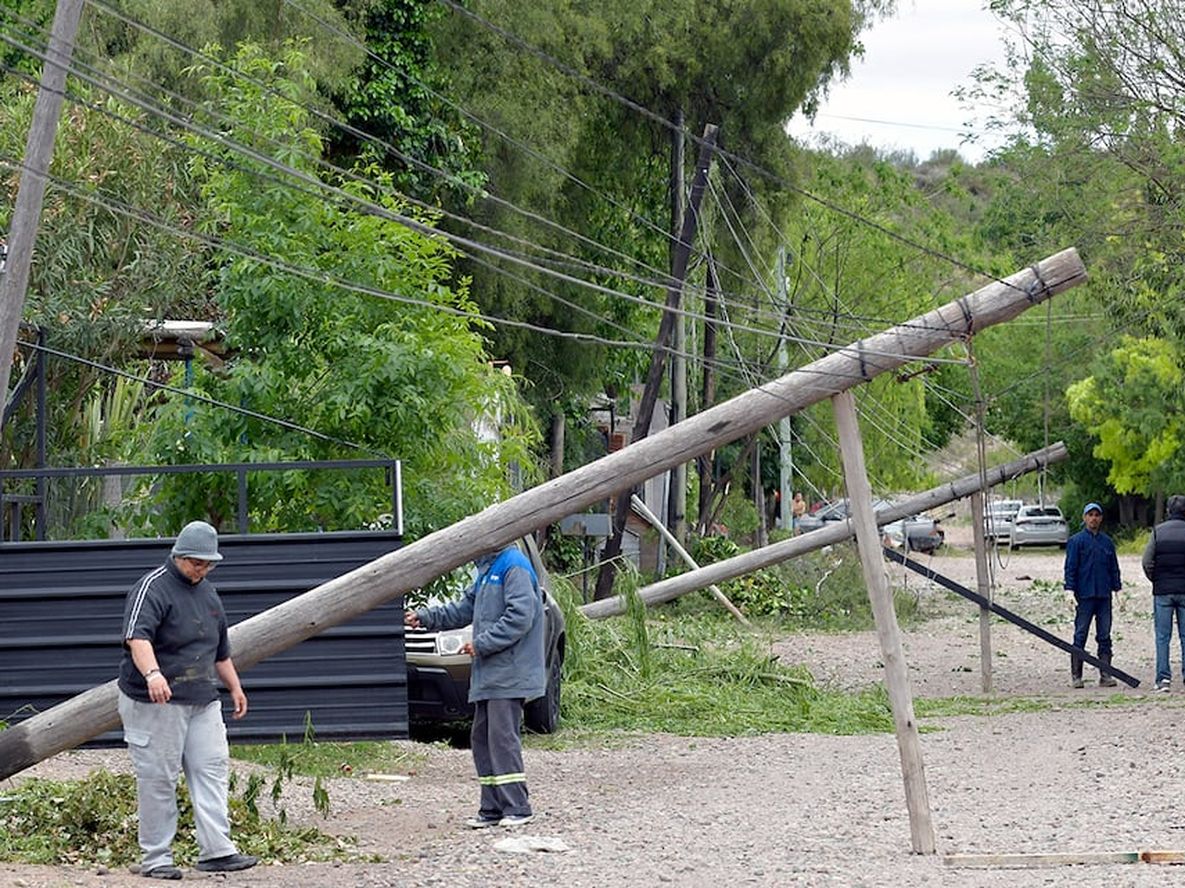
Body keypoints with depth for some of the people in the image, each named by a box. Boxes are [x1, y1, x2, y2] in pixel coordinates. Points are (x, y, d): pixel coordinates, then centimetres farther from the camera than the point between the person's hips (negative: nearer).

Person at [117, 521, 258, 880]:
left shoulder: (207, 593, 18)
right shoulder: (152, 588, -10)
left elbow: (220, 649, 31)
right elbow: (137, 636, -27)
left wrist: (234, 687, 32)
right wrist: (152, 674, -43)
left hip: (202, 701, 8)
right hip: (155, 702, -7)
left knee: (212, 769, -1)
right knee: (158, 778, -3)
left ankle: (216, 850, -1)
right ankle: (156, 858, 2)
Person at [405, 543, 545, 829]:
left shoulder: (514, 567, -13)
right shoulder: (487, 569, 19)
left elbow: (519, 617, -21)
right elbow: (464, 610, 28)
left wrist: (481, 644, -17)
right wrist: (424, 617, 20)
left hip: (508, 675, -10)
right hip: (489, 676, 10)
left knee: (503, 737, -11)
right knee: (482, 738, 10)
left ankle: (517, 808, -9)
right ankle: (492, 808, 13)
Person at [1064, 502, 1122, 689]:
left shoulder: (1107, 542, 11)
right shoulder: (1076, 541, 0)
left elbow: (1114, 568, 17)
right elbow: (1070, 568, -3)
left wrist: (1117, 589, 11)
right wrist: (1070, 591, -10)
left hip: (1104, 596, 4)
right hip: (1084, 596, -4)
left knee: (1104, 636, 4)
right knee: (1080, 636, -2)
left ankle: (1105, 674, 6)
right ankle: (1076, 675, 2)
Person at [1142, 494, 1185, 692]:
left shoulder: (1158, 531, 1)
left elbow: (1146, 562, -3)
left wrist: (1155, 580, 11)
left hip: (1162, 592, 0)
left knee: (1162, 637, 3)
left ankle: (1163, 677, -4)